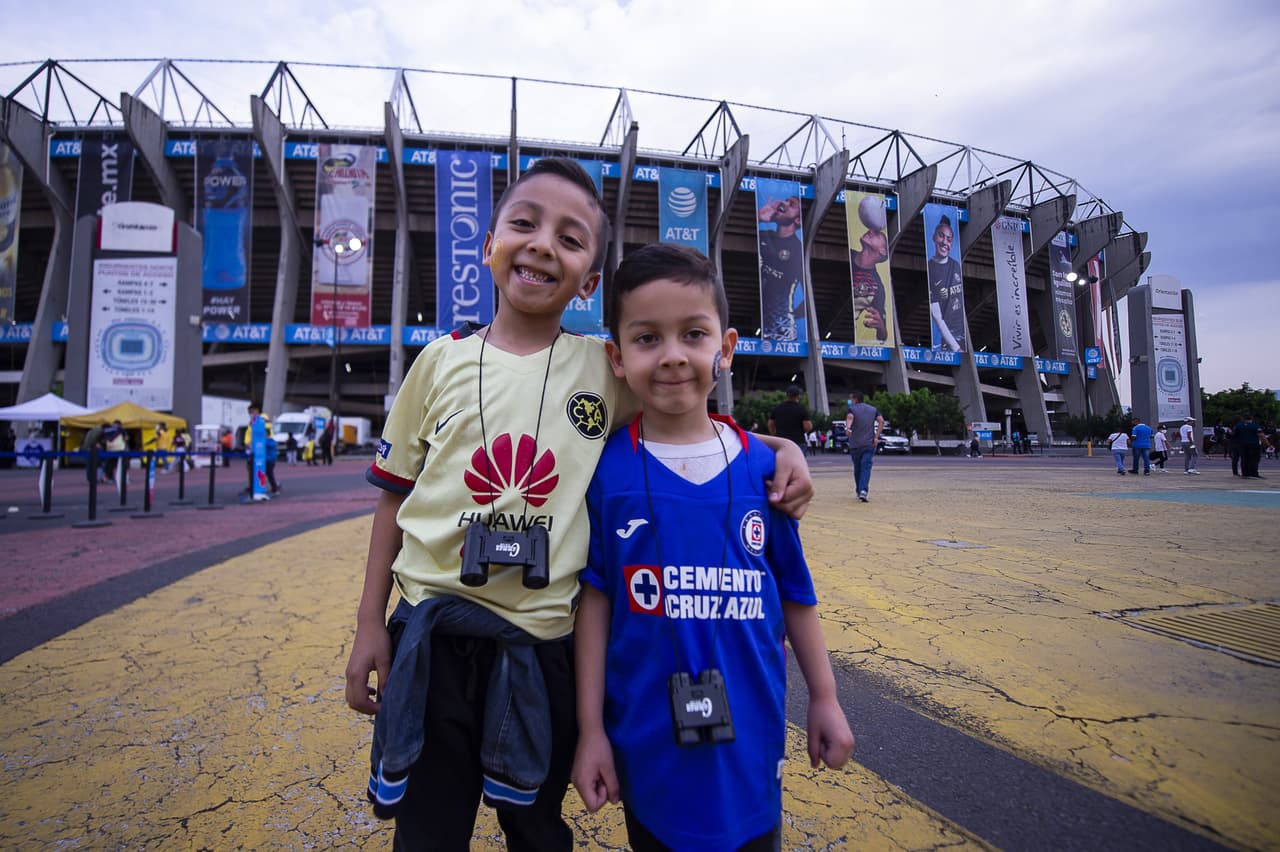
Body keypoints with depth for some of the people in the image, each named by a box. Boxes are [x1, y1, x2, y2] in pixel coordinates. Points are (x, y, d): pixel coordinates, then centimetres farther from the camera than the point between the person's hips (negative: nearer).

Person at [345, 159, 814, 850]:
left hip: (543, 646, 0)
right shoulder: (441, 361, 0)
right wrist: (370, 623, 4)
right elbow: (396, 496, 5)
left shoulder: (608, 369, -3)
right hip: (430, 636, 0)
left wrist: (777, 446, -10)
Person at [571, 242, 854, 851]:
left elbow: (793, 593, 3)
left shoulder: (761, 466, -7)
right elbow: (594, 599, -7)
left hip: (752, 731, 2)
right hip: (645, 739, -1)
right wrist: (590, 728, -4)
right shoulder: (605, 469, -12)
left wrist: (824, 698, 9)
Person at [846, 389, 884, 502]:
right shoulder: (873, 409, 12)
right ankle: (863, 491, -25)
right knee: (866, 468, -7)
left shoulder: (852, 409, 1)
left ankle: (859, 492, 22)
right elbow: (881, 421, -2)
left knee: (857, 469, 12)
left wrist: (848, 428, -40)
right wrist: (876, 437, -5)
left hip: (855, 444, -1)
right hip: (870, 444, 1)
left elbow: (850, 417, -22)